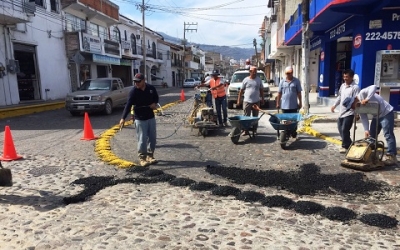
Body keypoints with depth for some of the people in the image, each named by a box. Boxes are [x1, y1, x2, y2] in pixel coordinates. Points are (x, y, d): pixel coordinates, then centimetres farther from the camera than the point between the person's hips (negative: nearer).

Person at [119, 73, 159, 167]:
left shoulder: (151, 88, -3)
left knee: (152, 138, 10)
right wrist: (123, 118, -31)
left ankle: (150, 156, 25)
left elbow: (156, 97, 15)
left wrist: (154, 103, -8)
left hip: (151, 117, 4)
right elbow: (128, 105, -20)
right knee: (142, 140, -4)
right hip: (140, 119, -4)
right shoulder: (133, 91, -14)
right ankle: (142, 158, 10)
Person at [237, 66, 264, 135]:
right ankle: (246, 130, 5)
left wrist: (262, 99, 8)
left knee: (255, 117, 9)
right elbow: (241, 91, 2)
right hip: (247, 101, -2)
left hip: (256, 102, 2)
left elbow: (261, 90, 12)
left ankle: (255, 130, 19)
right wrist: (239, 100, -1)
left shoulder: (259, 80, 6)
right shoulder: (246, 80, 0)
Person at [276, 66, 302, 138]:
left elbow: (299, 93, 3)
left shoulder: (296, 81, 1)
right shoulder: (282, 82, 4)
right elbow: (279, 93, 7)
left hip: (294, 105, -1)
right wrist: (278, 103, 5)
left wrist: (300, 103, 1)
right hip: (284, 105, 1)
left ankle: (294, 133, 18)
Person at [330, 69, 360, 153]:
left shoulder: (355, 87, -12)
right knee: (340, 129, 13)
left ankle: (345, 146, 9)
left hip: (349, 112, -8)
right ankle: (348, 143, 30)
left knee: (344, 129, -9)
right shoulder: (343, 85, 12)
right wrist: (334, 105, 18)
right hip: (341, 112, 8)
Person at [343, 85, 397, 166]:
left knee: (388, 134, -11)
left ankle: (391, 157, -10)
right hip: (377, 116, 9)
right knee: (372, 135, 10)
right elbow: (364, 118, -1)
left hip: (387, 113, -9)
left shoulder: (362, 93, -20)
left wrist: (367, 99, -40)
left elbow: (374, 87, -36)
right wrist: (366, 130, -12)